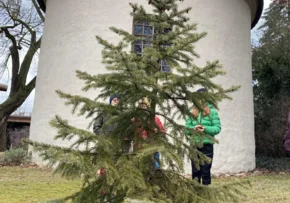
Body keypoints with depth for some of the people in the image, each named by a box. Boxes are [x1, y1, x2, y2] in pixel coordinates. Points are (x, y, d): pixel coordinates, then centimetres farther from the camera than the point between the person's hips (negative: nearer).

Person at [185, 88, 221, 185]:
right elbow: (187, 126, 6)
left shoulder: (212, 111, -2)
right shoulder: (192, 112, 7)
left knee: (206, 171, 7)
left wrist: (205, 128, -19)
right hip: (194, 146, 3)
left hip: (207, 145, -3)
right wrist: (193, 128, -14)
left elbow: (218, 128, -6)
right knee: (195, 171, 11)